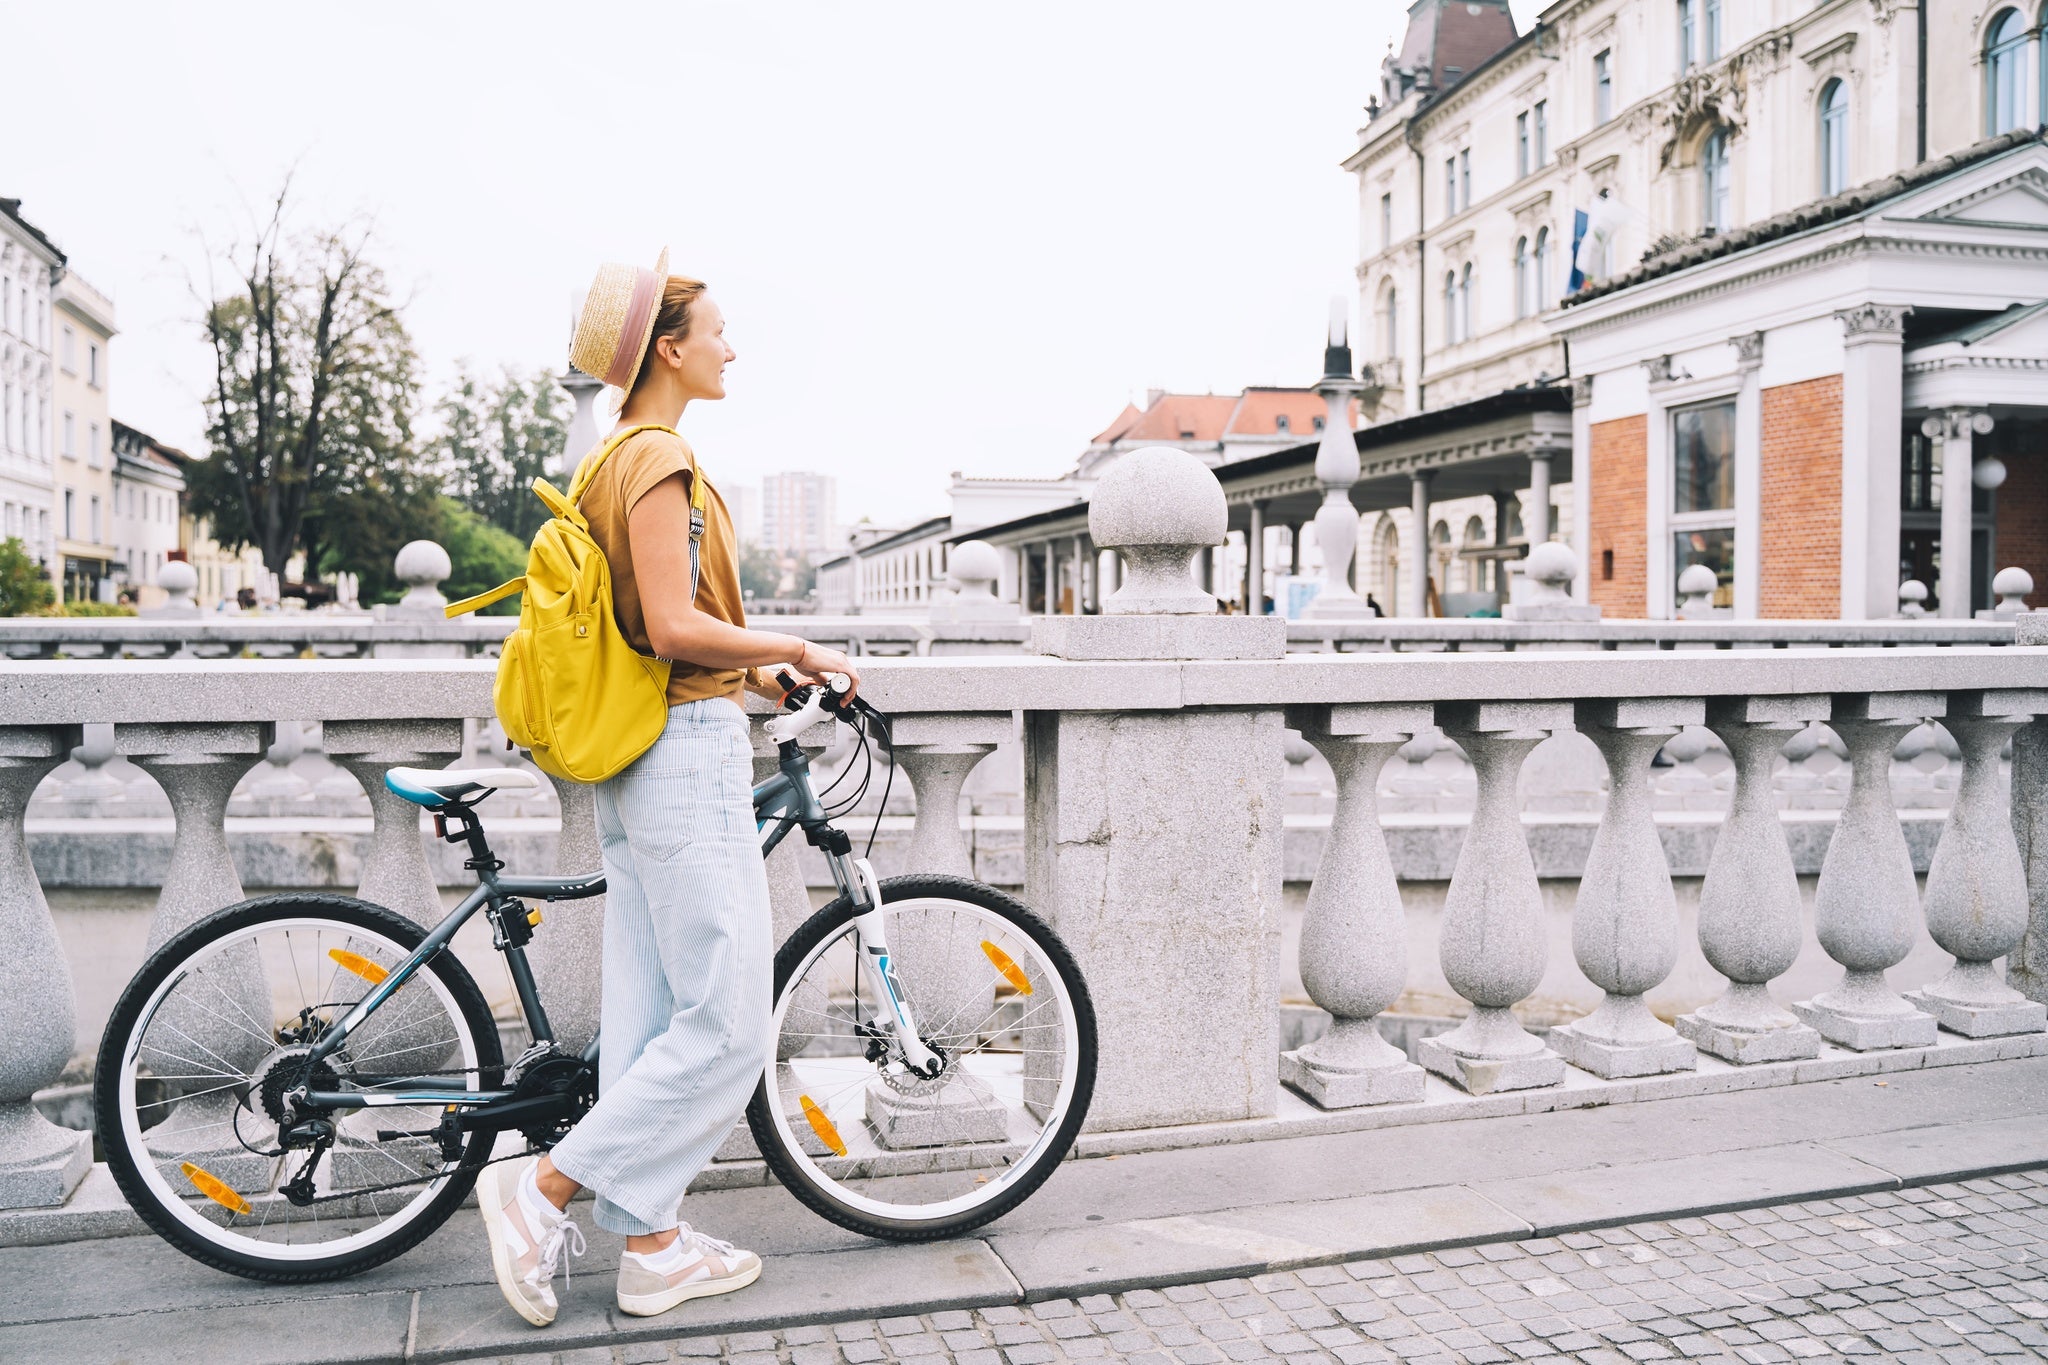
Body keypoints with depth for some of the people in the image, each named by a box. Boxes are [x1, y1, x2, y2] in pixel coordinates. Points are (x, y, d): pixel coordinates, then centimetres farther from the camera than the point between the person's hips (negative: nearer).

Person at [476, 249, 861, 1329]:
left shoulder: (617, 459, 19)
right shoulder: (660, 458, -12)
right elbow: (675, 626, -21)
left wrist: (762, 671, 17)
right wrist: (801, 649, -10)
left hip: (637, 758, 11)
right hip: (689, 753, -11)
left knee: (653, 1018, 11)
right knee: (727, 1027, -3)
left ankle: (653, 1247, 19)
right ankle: (544, 1184, 4)